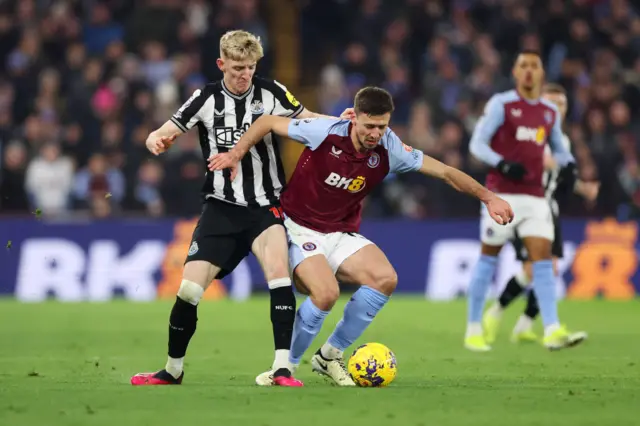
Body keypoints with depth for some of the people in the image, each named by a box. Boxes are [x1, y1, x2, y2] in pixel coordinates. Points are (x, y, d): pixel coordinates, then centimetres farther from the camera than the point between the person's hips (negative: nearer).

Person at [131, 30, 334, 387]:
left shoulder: (271, 93, -3)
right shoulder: (206, 99, -2)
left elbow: (308, 120, 1)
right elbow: (161, 136, -1)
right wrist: (159, 142, -26)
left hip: (265, 206, -1)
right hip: (222, 207, 1)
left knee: (278, 269, -28)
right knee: (189, 290, -6)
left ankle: (282, 368, -26)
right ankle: (173, 370, 17)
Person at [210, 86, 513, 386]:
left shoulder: (389, 149, -11)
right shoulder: (326, 133, -20)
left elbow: (445, 172, -5)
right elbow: (268, 122, -8)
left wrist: (488, 197, -11)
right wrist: (236, 154, -16)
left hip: (341, 234, 5)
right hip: (299, 228, -5)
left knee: (385, 278, -18)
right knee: (326, 292, -29)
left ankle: (330, 355, -1)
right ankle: (285, 365, -5)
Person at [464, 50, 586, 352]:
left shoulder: (550, 112, 11)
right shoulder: (501, 104, -3)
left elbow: (558, 148, 24)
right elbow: (477, 143, -5)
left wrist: (568, 164, 1)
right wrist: (503, 165, -22)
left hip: (535, 198, 4)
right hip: (501, 196, -4)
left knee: (543, 260, -8)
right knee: (488, 259, 3)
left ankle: (552, 330, -16)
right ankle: (473, 329, 14)